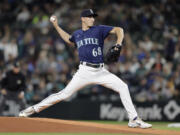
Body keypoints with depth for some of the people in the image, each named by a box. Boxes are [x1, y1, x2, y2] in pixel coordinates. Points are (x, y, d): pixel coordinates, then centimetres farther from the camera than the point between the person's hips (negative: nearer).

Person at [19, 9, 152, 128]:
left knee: (123, 87, -12)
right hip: (85, 71, 0)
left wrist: (118, 45, -19)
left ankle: (134, 119, -5)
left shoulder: (99, 29, 4)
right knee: (65, 93, -9)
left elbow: (119, 30, -2)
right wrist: (56, 26, 31)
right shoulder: (77, 34, 12)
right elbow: (69, 39, 36)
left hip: (101, 71, 0)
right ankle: (34, 108, -3)